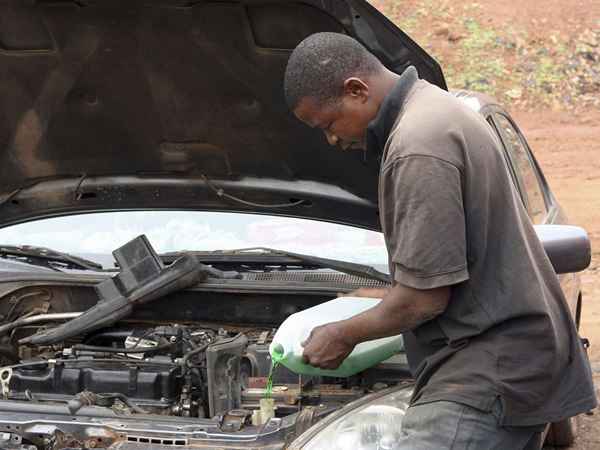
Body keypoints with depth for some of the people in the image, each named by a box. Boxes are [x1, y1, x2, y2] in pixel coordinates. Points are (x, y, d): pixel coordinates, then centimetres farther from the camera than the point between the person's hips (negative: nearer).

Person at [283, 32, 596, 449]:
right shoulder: (436, 107, 13)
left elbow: (425, 298, -19)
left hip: (491, 370, -11)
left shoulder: (419, 148, -20)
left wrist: (344, 334, -5)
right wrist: (392, 294, 26)